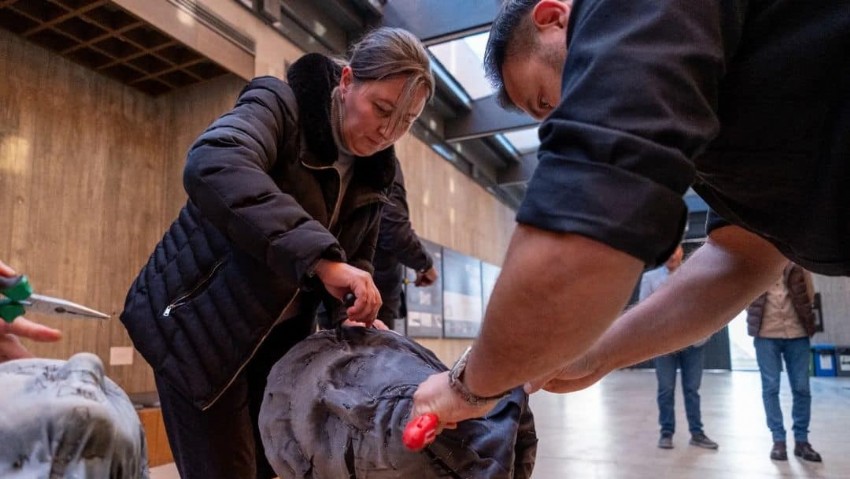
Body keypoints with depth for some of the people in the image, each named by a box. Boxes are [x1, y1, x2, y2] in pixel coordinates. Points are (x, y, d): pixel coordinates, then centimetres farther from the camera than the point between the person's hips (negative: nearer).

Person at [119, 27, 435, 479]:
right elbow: (211, 165, -38)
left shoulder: (372, 172, 3)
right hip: (200, 323, -6)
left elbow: (356, 260, 9)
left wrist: (354, 312, -13)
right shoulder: (280, 104, -16)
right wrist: (320, 257, -45)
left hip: (276, 336, 7)